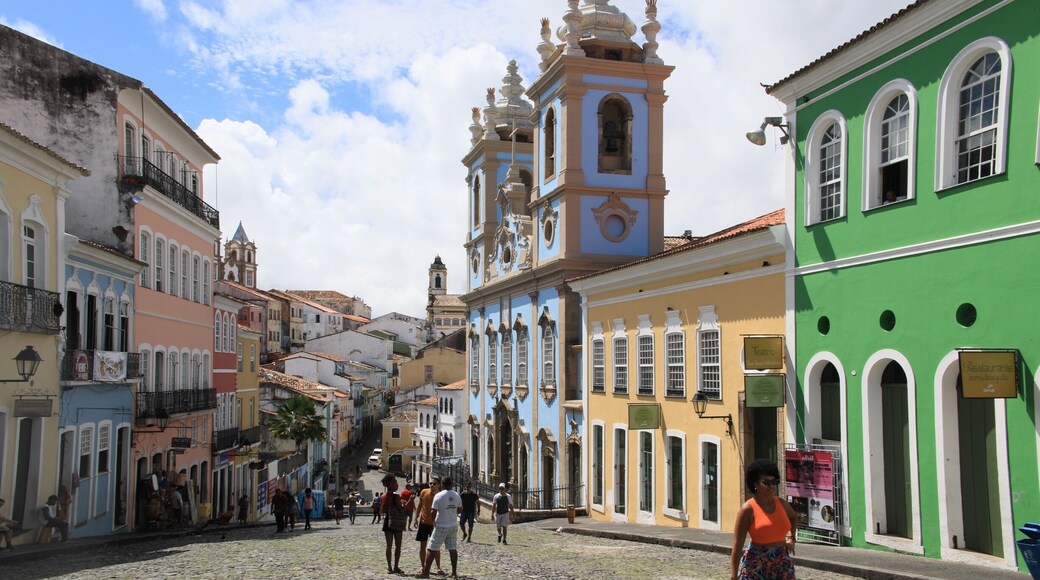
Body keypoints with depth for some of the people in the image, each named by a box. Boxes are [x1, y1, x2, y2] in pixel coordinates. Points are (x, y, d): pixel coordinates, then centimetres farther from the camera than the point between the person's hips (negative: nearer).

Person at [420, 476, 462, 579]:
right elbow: (460, 510, 11)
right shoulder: (456, 495, 2)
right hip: (453, 526, 5)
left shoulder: (438, 495, -14)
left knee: (432, 549, 1)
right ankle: (454, 572, 14)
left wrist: (433, 520, 5)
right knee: (453, 549, 11)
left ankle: (426, 572, 2)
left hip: (441, 527, -5)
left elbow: (434, 512, -14)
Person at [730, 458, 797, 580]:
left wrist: (791, 537, 16)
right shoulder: (748, 509, -11)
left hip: (783, 562, 5)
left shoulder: (781, 503, 5)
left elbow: (792, 517, 31)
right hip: (756, 564, -5)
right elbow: (737, 544, -12)